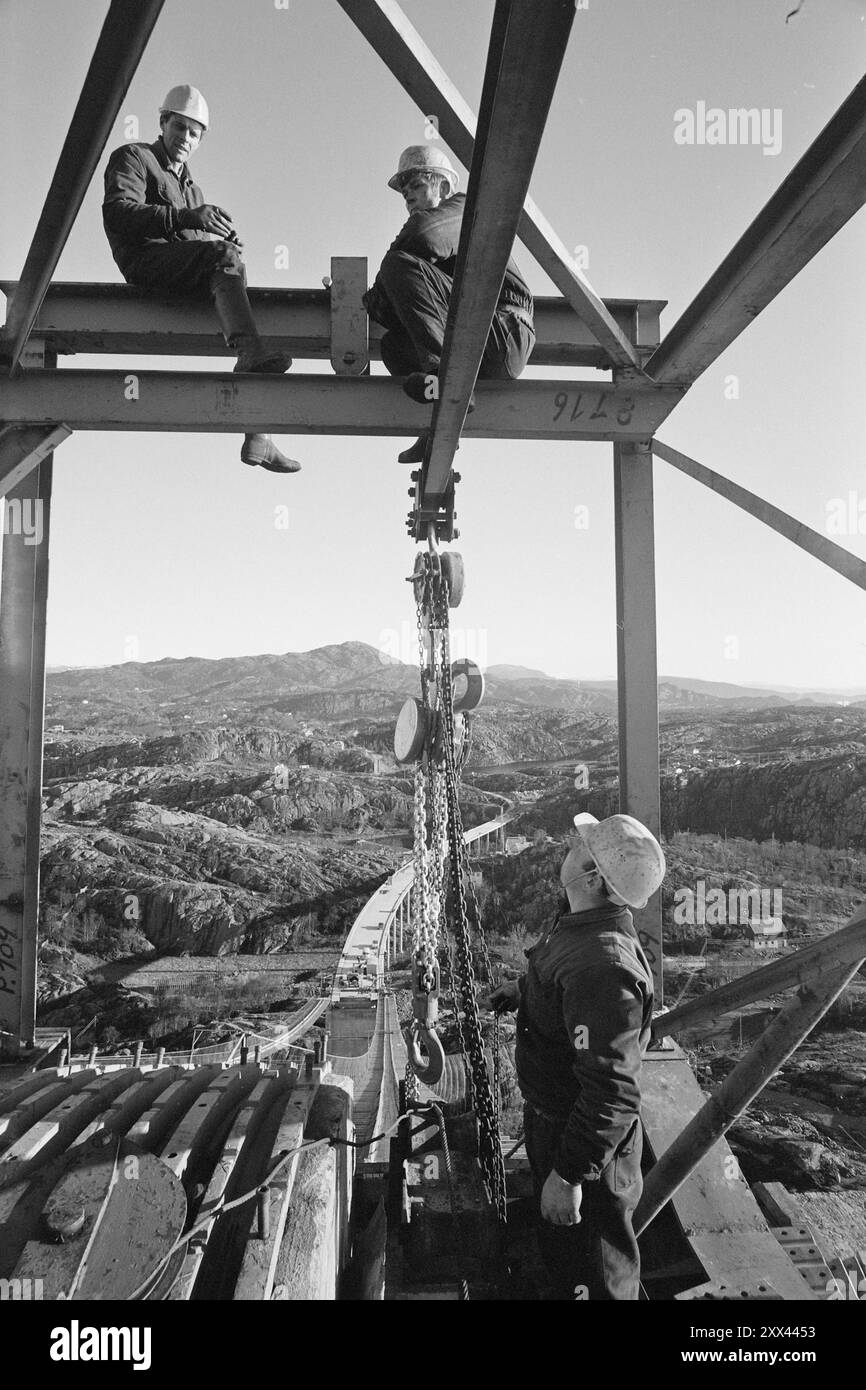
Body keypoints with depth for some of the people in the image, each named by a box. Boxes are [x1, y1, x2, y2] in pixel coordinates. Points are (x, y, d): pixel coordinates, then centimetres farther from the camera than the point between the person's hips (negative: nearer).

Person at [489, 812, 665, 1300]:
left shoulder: (603, 967, -38)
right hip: (549, 1115, 9)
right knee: (557, 1241, 31)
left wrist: (569, 1176, -30)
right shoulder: (580, 926, -6)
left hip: (587, 1140, -9)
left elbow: (611, 1094, -36)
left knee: (596, 1276, 14)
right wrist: (523, 990, 16)